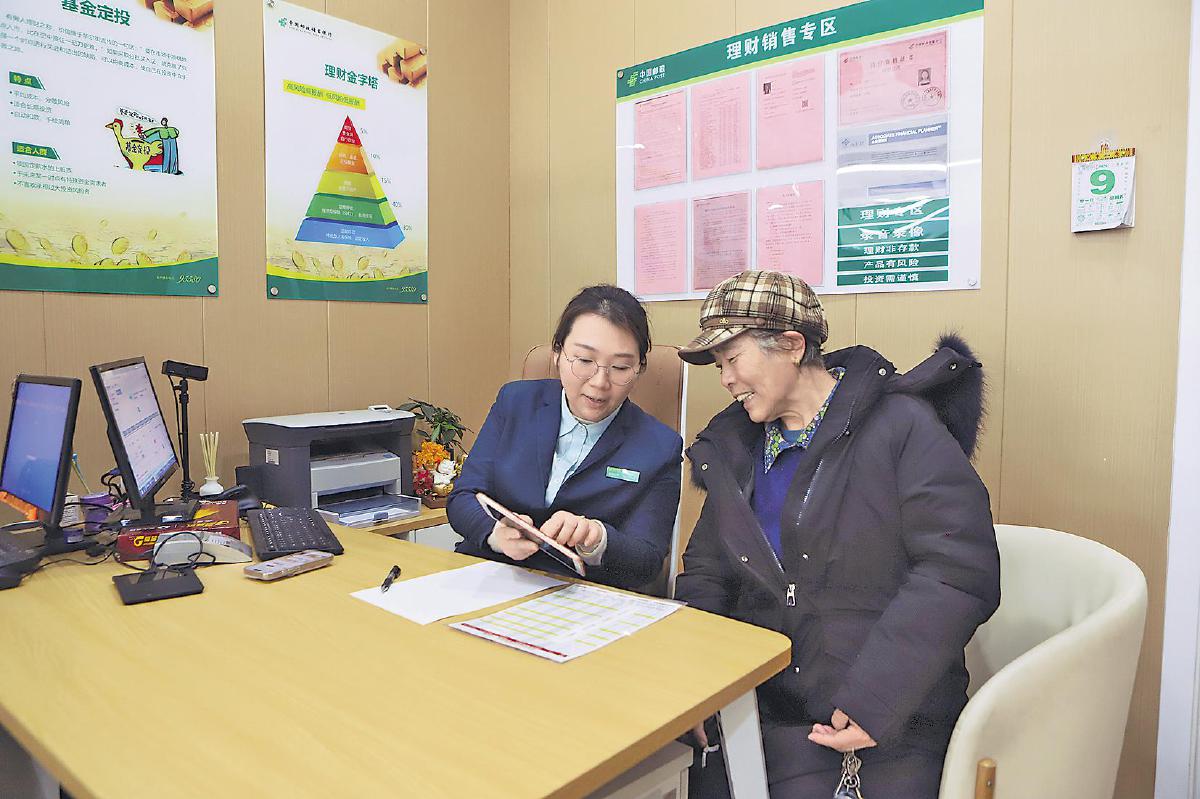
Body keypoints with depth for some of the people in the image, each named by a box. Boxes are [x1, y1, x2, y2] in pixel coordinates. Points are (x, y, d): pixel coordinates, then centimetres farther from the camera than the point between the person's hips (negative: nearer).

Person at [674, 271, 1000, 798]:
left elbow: (959, 571, -16)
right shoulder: (734, 449, 10)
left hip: (895, 714, -2)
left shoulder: (902, 426, -8)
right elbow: (706, 573, 13)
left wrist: (874, 699, -20)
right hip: (776, 705, 3)